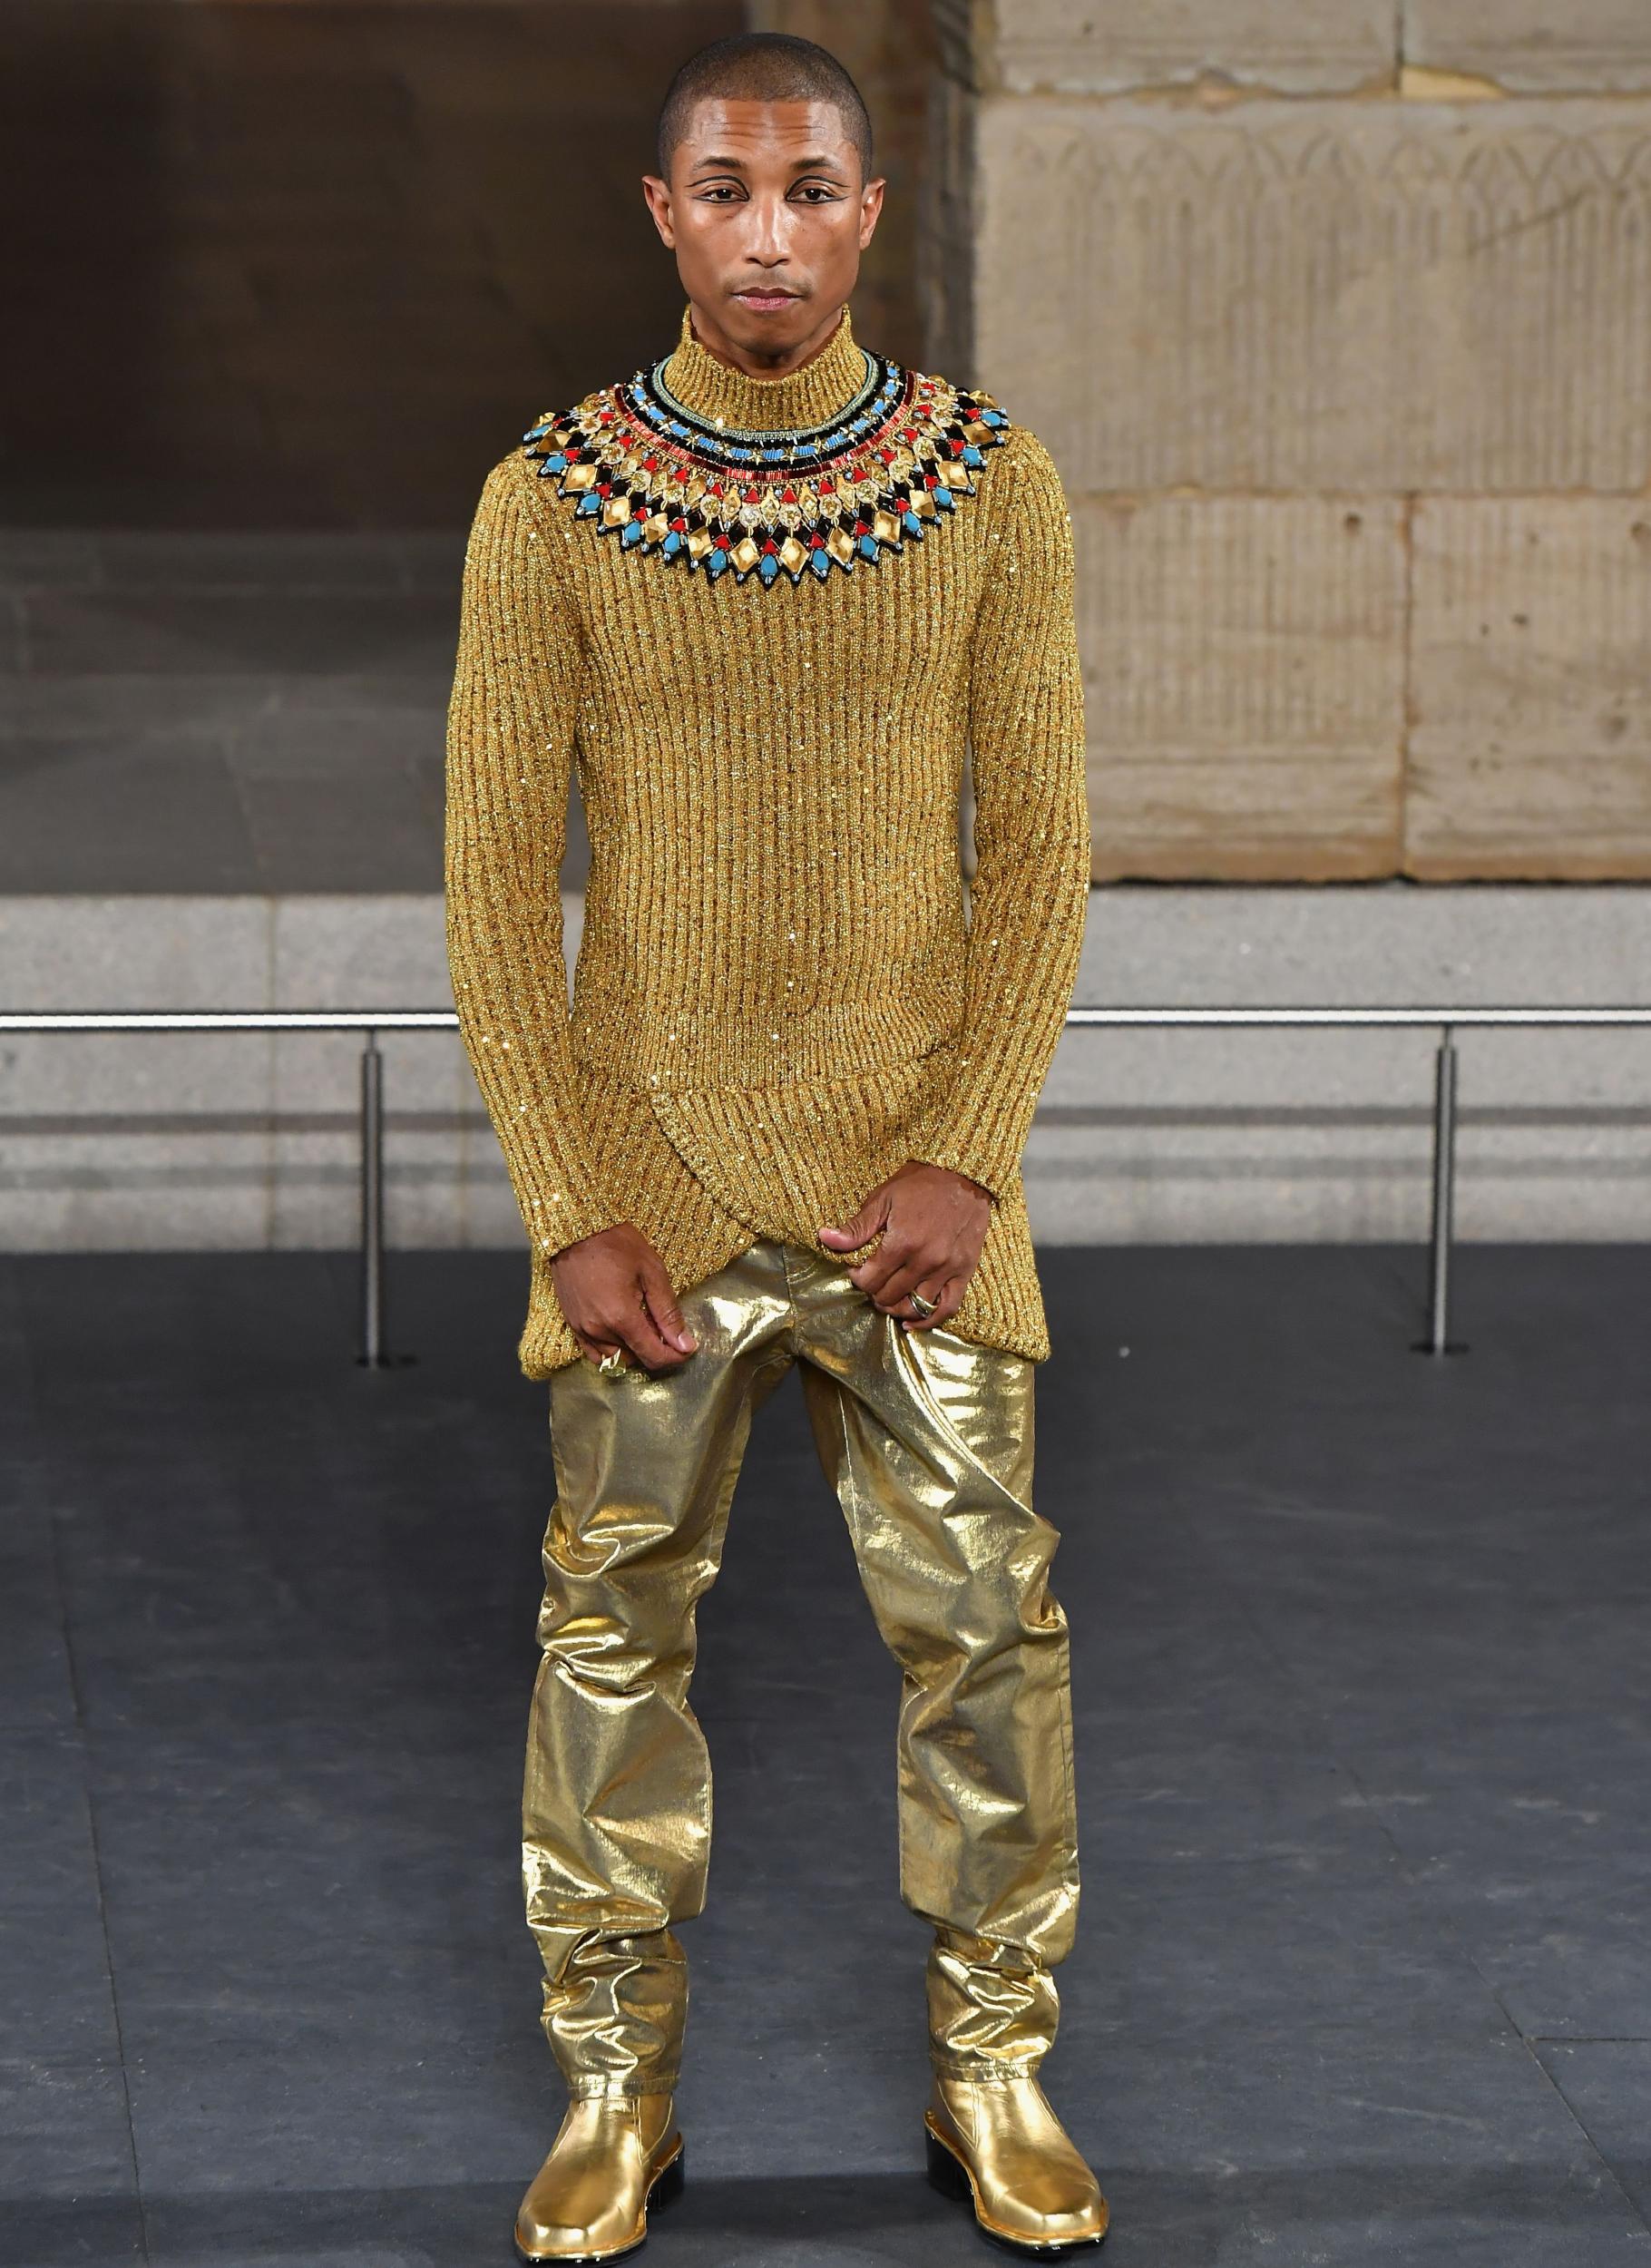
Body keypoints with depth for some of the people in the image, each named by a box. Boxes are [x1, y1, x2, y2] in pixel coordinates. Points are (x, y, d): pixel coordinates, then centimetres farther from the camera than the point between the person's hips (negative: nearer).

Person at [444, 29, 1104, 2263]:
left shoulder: (992, 486, -3)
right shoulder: (549, 506, -6)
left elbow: (1040, 843, -1)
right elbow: (498, 879, -4)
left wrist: (970, 1153, -10)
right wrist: (571, 1209, -9)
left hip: (911, 1172, 1)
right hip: (650, 1173, 0)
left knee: (984, 1616, 4)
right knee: (614, 1622, 6)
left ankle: (995, 2061, 20)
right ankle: (615, 2078, 20)